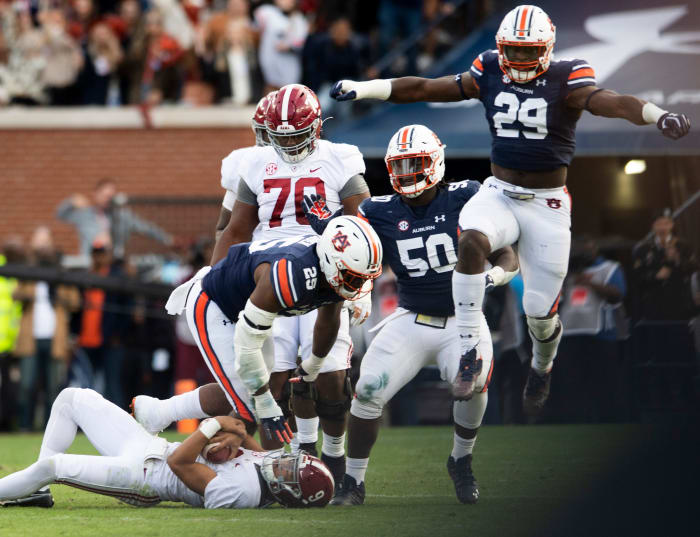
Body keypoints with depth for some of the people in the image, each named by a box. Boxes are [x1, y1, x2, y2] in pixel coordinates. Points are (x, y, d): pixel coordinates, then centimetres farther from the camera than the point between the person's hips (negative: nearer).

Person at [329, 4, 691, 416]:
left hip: (547, 205, -2)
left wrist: (659, 116, -50)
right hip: (499, 194, 2)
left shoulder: (566, 81, -12)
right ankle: (468, 350, -26)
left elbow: (612, 103, -30)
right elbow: (424, 89, -1)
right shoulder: (489, 75, -1)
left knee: (540, 312, 2)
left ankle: (543, 367, 38)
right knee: (471, 240, -33)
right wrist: (361, 89, -8)